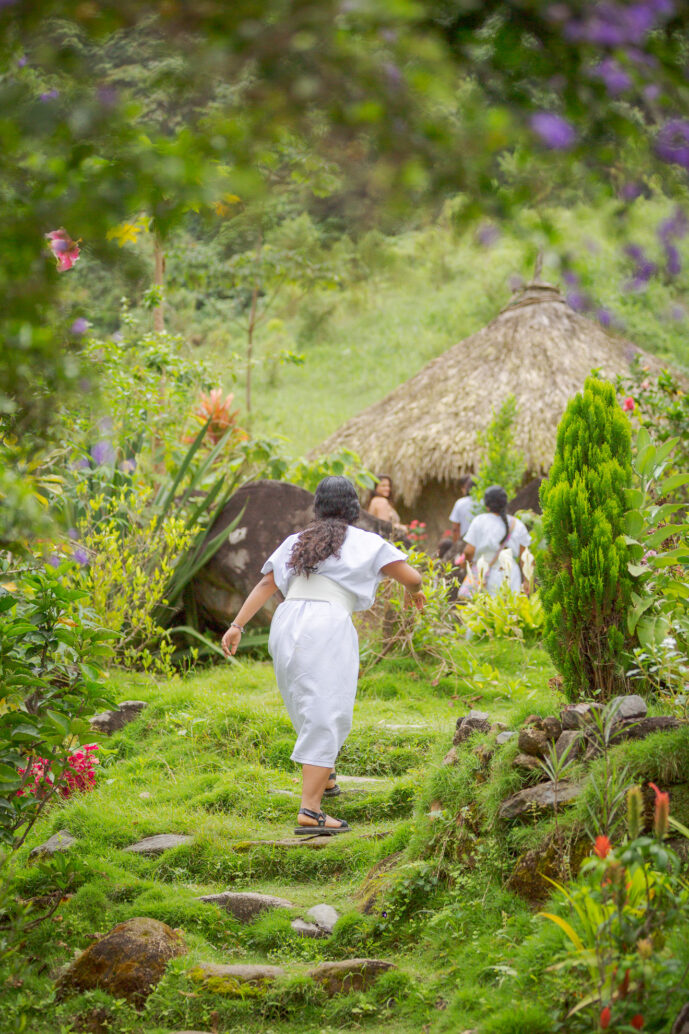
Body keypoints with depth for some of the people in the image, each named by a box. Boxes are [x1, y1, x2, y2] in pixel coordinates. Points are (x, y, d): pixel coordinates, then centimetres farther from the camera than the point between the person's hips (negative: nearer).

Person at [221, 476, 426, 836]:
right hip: (327, 628, -6)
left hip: (286, 625, 6)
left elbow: (265, 585, 14)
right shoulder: (365, 543, 10)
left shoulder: (298, 541, 22)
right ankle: (310, 812, -17)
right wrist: (414, 590, 29)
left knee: (309, 707, 27)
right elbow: (411, 575, 6)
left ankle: (324, 776, 47)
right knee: (325, 719, -7)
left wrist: (236, 626, 8)